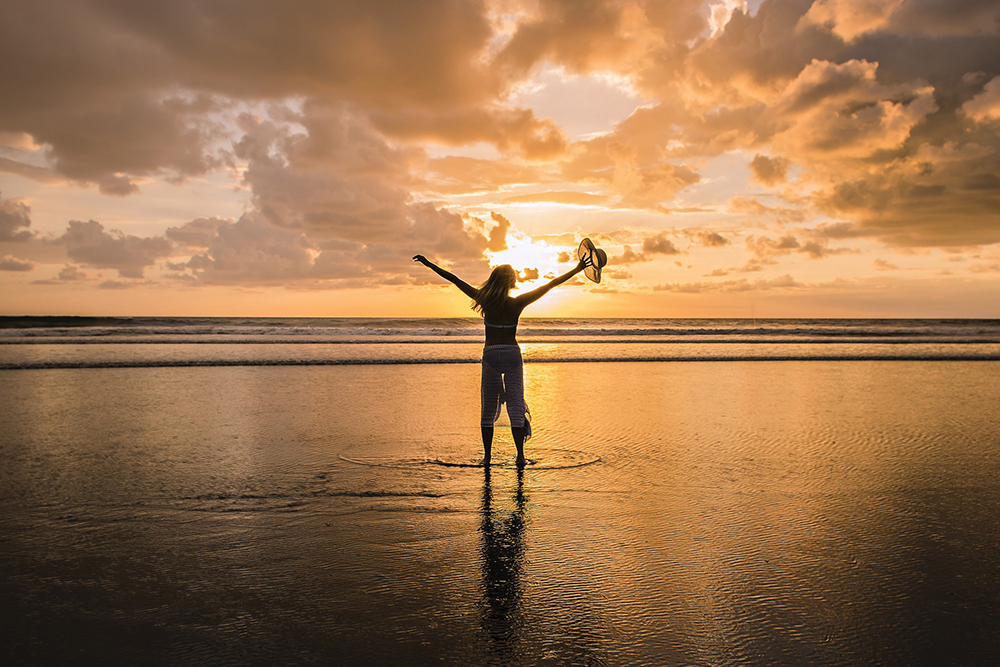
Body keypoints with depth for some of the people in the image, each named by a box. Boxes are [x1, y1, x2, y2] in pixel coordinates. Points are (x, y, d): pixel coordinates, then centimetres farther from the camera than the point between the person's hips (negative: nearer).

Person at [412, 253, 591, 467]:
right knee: (515, 403, 3)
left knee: (489, 405, 8)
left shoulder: (484, 300, -6)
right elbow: (550, 284, -5)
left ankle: (487, 456, 8)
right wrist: (577, 270, 0)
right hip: (512, 354, -1)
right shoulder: (517, 303, -8)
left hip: (490, 354, 1)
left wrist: (430, 264, 7)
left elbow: (455, 280, 0)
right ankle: (520, 455, 0)